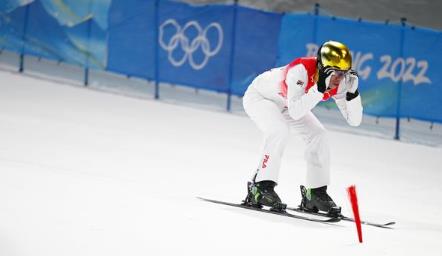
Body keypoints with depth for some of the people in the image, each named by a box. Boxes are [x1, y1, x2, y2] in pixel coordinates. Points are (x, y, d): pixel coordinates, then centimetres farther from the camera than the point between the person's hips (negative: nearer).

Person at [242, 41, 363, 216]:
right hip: (259, 95, -7)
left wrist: (352, 93, -31)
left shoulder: (339, 82, -19)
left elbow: (354, 120, -16)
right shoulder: (300, 70, -39)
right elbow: (295, 113, -47)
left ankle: (315, 192, 5)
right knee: (279, 130, -31)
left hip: (285, 103, 7)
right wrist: (319, 89, -51)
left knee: (317, 134, -6)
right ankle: (260, 188, -25)